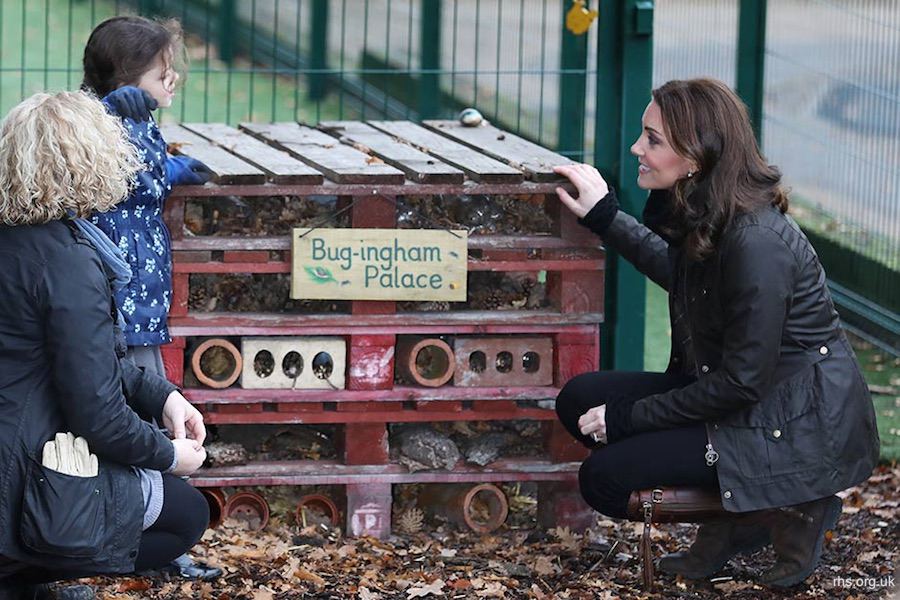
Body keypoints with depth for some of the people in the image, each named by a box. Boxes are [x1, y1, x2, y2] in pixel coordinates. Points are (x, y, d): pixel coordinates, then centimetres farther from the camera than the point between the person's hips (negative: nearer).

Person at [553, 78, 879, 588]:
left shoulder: (757, 244, -28)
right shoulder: (700, 216, 0)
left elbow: (741, 383, -24)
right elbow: (678, 271, 26)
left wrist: (631, 417, -15)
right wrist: (603, 215, 19)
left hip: (796, 427, -10)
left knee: (606, 478, -13)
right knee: (580, 399, 1)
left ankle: (785, 513, -3)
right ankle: (732, 524, 2)